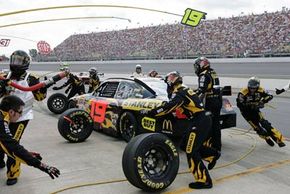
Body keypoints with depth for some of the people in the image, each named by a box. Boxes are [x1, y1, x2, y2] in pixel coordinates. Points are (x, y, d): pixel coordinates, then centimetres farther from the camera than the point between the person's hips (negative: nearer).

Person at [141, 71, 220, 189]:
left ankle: (204, 180, -2)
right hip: (201, 120, 9)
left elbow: (167, 108, -23)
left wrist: (149, 112, -19)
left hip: (200, 121, -9)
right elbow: (173, 105, 28)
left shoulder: (178, 93, -12)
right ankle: (212, 154, 24)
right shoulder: (184, 90, 16)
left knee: (191, 151, -6)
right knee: (185, 145, 17)